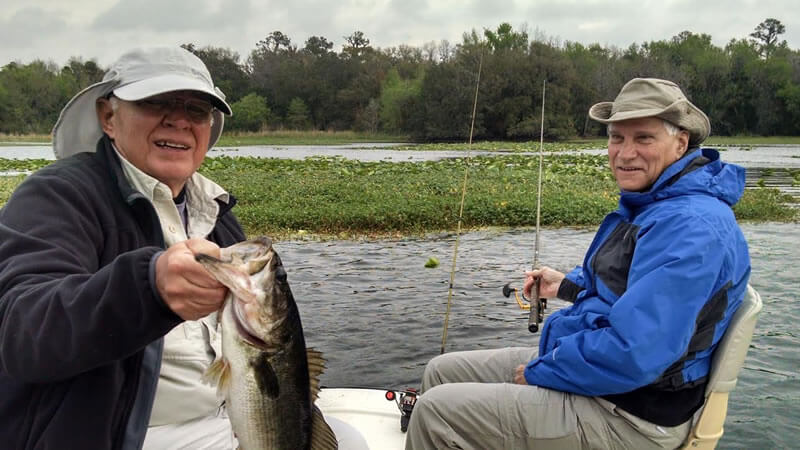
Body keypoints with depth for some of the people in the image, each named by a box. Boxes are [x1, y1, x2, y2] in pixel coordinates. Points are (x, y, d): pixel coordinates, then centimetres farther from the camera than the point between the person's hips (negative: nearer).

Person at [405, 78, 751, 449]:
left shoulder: (691, 226, -25)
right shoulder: (651, 204, 9)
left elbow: (634, 354, -31)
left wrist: (539, 372, -17)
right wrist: (567, 285, 12)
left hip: (625, 416, -10)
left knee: (437, 410, -13)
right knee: (441, 372, 11)